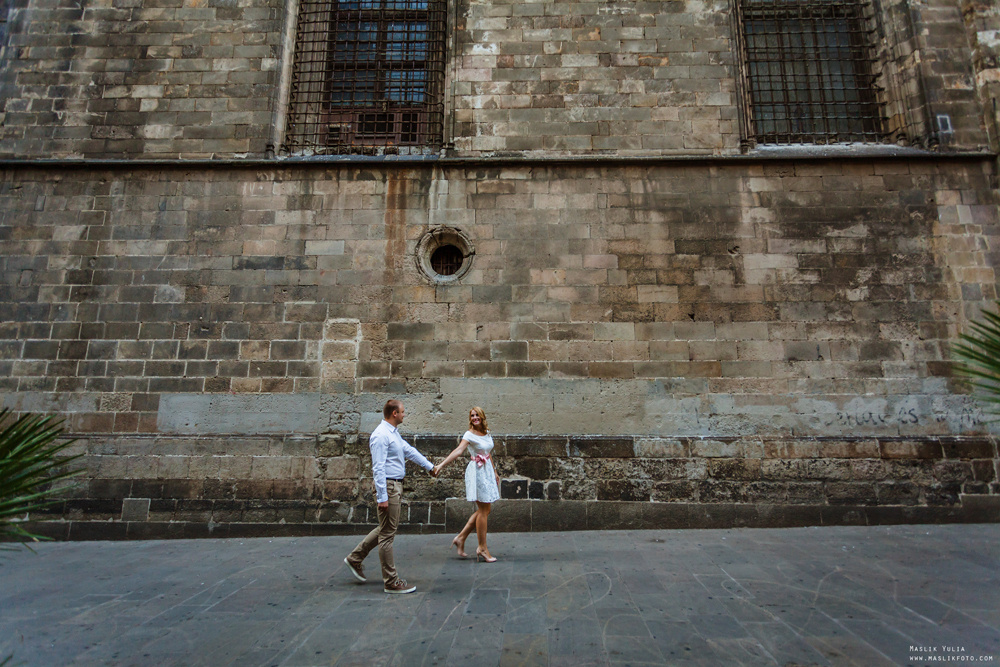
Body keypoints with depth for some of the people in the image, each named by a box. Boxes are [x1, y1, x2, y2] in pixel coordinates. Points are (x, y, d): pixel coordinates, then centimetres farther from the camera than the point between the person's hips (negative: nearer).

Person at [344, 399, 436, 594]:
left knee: (388, 528, 20)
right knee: (387, 533, -1)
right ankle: (391, 582, 7)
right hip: (387, 486, -10)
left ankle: (355, 558, 31)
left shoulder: (394, 433, 14)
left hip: (395, 485, 10)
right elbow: (378, 468, -21)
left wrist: (430, 467, 30)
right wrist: (382, 496, -22)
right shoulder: (381, 435, -18)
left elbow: (410, 451, 24)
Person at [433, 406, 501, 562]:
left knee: (484, 510, 11)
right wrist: (441, 465, -39)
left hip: (487, 471, 8)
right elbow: (458, 451, -27)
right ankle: (482, 548, 8)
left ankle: (461, 538, 19)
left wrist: (494, 472, 24)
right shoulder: (469, 434, -13)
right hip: (477, 472, -8)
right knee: (483, 510, -3)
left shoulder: (487, 432, 9)